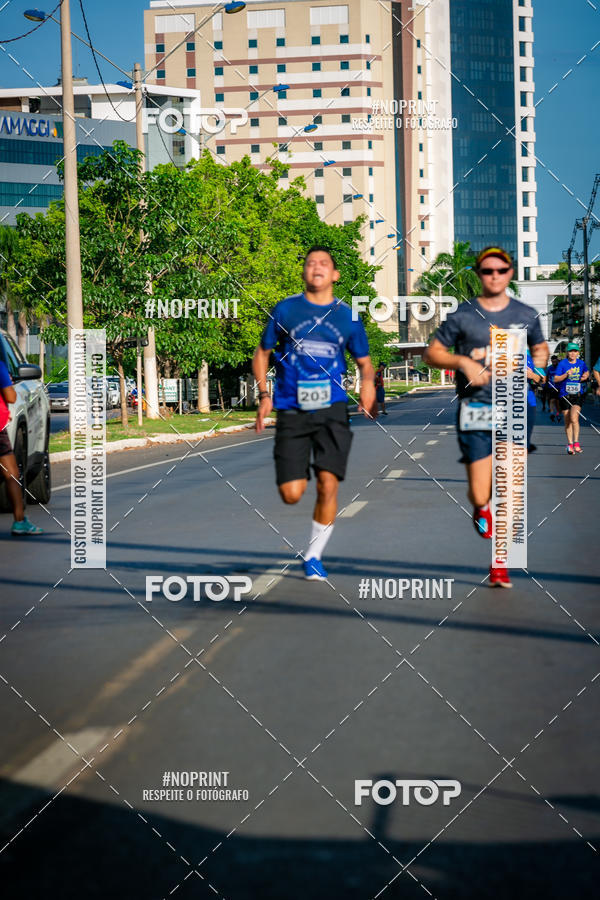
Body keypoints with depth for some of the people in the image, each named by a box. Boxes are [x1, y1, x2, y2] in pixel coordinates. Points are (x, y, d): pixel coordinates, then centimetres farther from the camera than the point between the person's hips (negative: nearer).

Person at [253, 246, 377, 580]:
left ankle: (314, 556, 7)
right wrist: (264, 394, 0)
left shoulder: (347, 316, 8)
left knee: (328, 485, -12)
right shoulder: (285, 310, 5)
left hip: (332, 409, 0)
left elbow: (364, 361, 17)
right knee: (292, 494, -6)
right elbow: (262, 354, 14)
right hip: (292, 411, 0)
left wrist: (368, 383, -5)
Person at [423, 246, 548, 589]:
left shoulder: (526, 315, 9)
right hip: (475, 411, -1)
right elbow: (432, 353, 6)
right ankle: (482, 508, 36)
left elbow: (540, 345, 27)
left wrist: (540, 358, 4)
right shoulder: (462, 316, 2)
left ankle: (500, 563, 7)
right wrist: (463, 361, -11)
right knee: (480, 496, -4)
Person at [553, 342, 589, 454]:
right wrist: (566, 375, -21)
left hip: (578, 395, 0)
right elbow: (556, 379, -6)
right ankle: (570, 444, 20)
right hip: (565, 395, 0)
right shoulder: (562, 363, -5)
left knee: (574, 418, -19)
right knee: (567, 421, 7)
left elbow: (587, 372, 24)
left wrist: (586, 376, 2)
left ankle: (576, 443, -11)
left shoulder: (581, 363, 3)